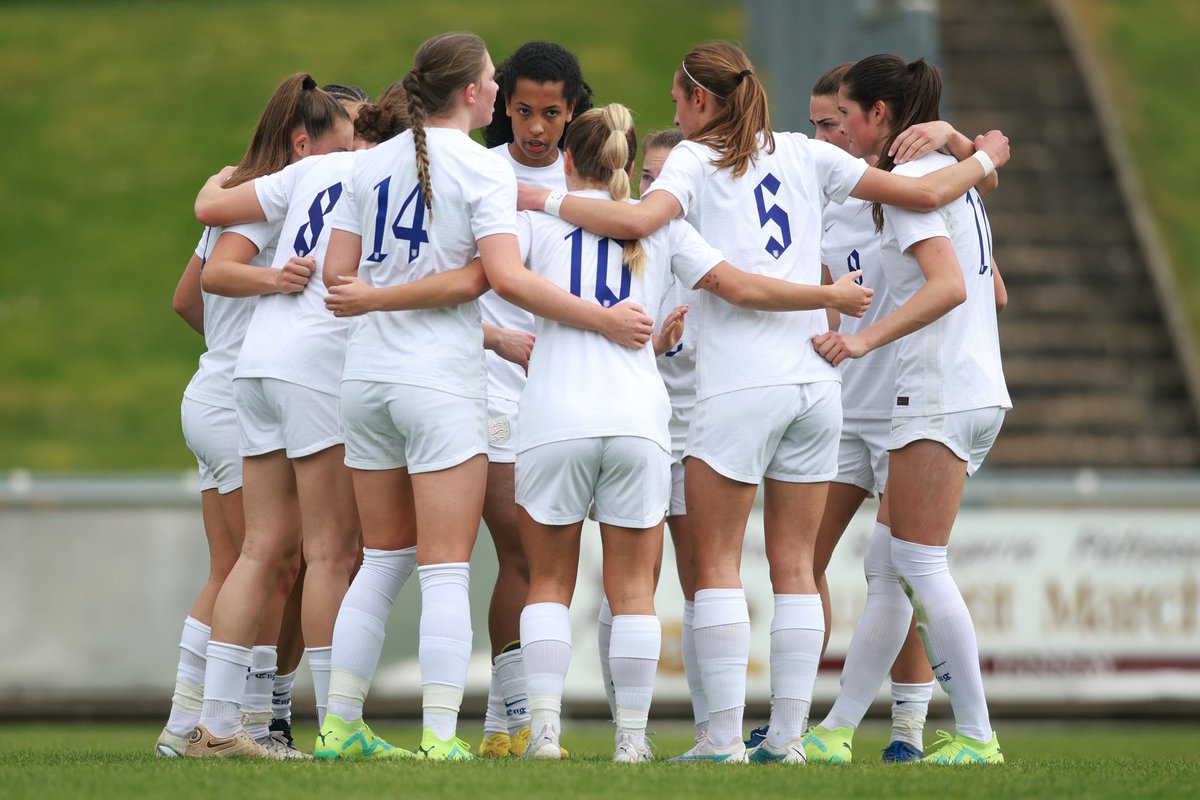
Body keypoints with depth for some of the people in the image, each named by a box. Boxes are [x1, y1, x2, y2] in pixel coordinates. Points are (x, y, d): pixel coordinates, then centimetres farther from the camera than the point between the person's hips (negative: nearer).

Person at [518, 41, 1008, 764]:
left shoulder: (698, 159, -1)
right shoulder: (803, 155, 13)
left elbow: (639, 221, -21)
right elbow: (926, 193, 14)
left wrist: (544, 200, -10)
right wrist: (986, 160, 32)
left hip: (739, 383, -5)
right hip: (815, 379, 5)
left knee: (717, 562, 0)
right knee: (795, 564, 8)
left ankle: (725, 738, -8)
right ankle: (788, 736, 5)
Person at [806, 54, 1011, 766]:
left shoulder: (908, 181, -11)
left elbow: (949, 285, -25)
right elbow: (991, 290, 22)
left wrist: (867, 338, -32)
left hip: (940, 397, -10)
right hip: (978, 392, 10)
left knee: (918, 565, -7)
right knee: (887, 565, 9)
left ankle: (977, 738, -6)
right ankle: (837, 732, 10)